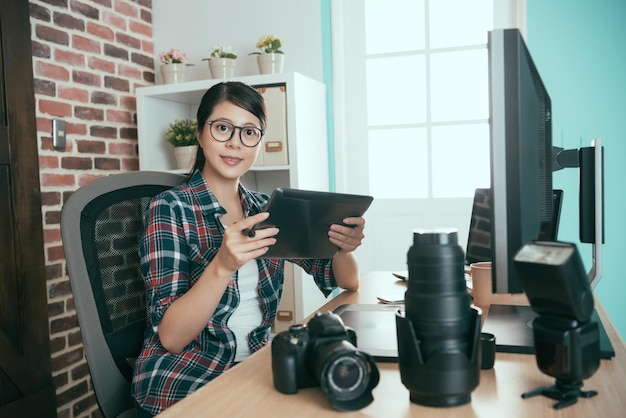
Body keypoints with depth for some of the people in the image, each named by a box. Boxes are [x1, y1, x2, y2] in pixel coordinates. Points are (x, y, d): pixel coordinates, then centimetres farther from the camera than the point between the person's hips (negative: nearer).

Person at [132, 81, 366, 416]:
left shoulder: (265, 208, 4)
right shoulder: (171, 208, -10)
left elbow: (346, 282, 4)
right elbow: (170, 336, -16)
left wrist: (343, 247, -18)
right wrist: (223, 266, -32)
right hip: (181, 385, -5)